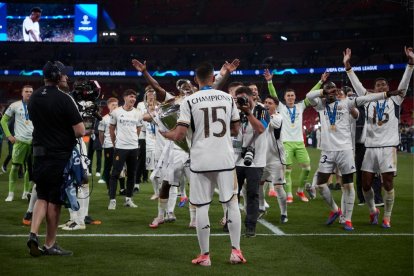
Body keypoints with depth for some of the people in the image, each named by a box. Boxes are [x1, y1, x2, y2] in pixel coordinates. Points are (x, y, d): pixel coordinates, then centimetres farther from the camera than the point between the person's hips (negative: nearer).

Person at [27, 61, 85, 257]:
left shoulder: (34, 98, 7)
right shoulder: (63, 99, -15)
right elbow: (80, 131, -18)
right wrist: (74, 131, 4)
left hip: (39, 153, 6)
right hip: (60, 156, -6)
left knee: (42, 197, 16)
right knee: (55, 200, 3)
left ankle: (33, 234, -2)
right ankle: (50, 245, 11)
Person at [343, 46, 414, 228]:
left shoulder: (395, 100, 8)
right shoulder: (368, 100, 12)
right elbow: (356, 84, 9)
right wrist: (347, 66, 3)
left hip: (388, 147, -2)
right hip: (370, 147, 2)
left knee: (388, 184, -3)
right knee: (365, 184, 2)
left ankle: (387, 217, 8)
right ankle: (372, 210, 26)